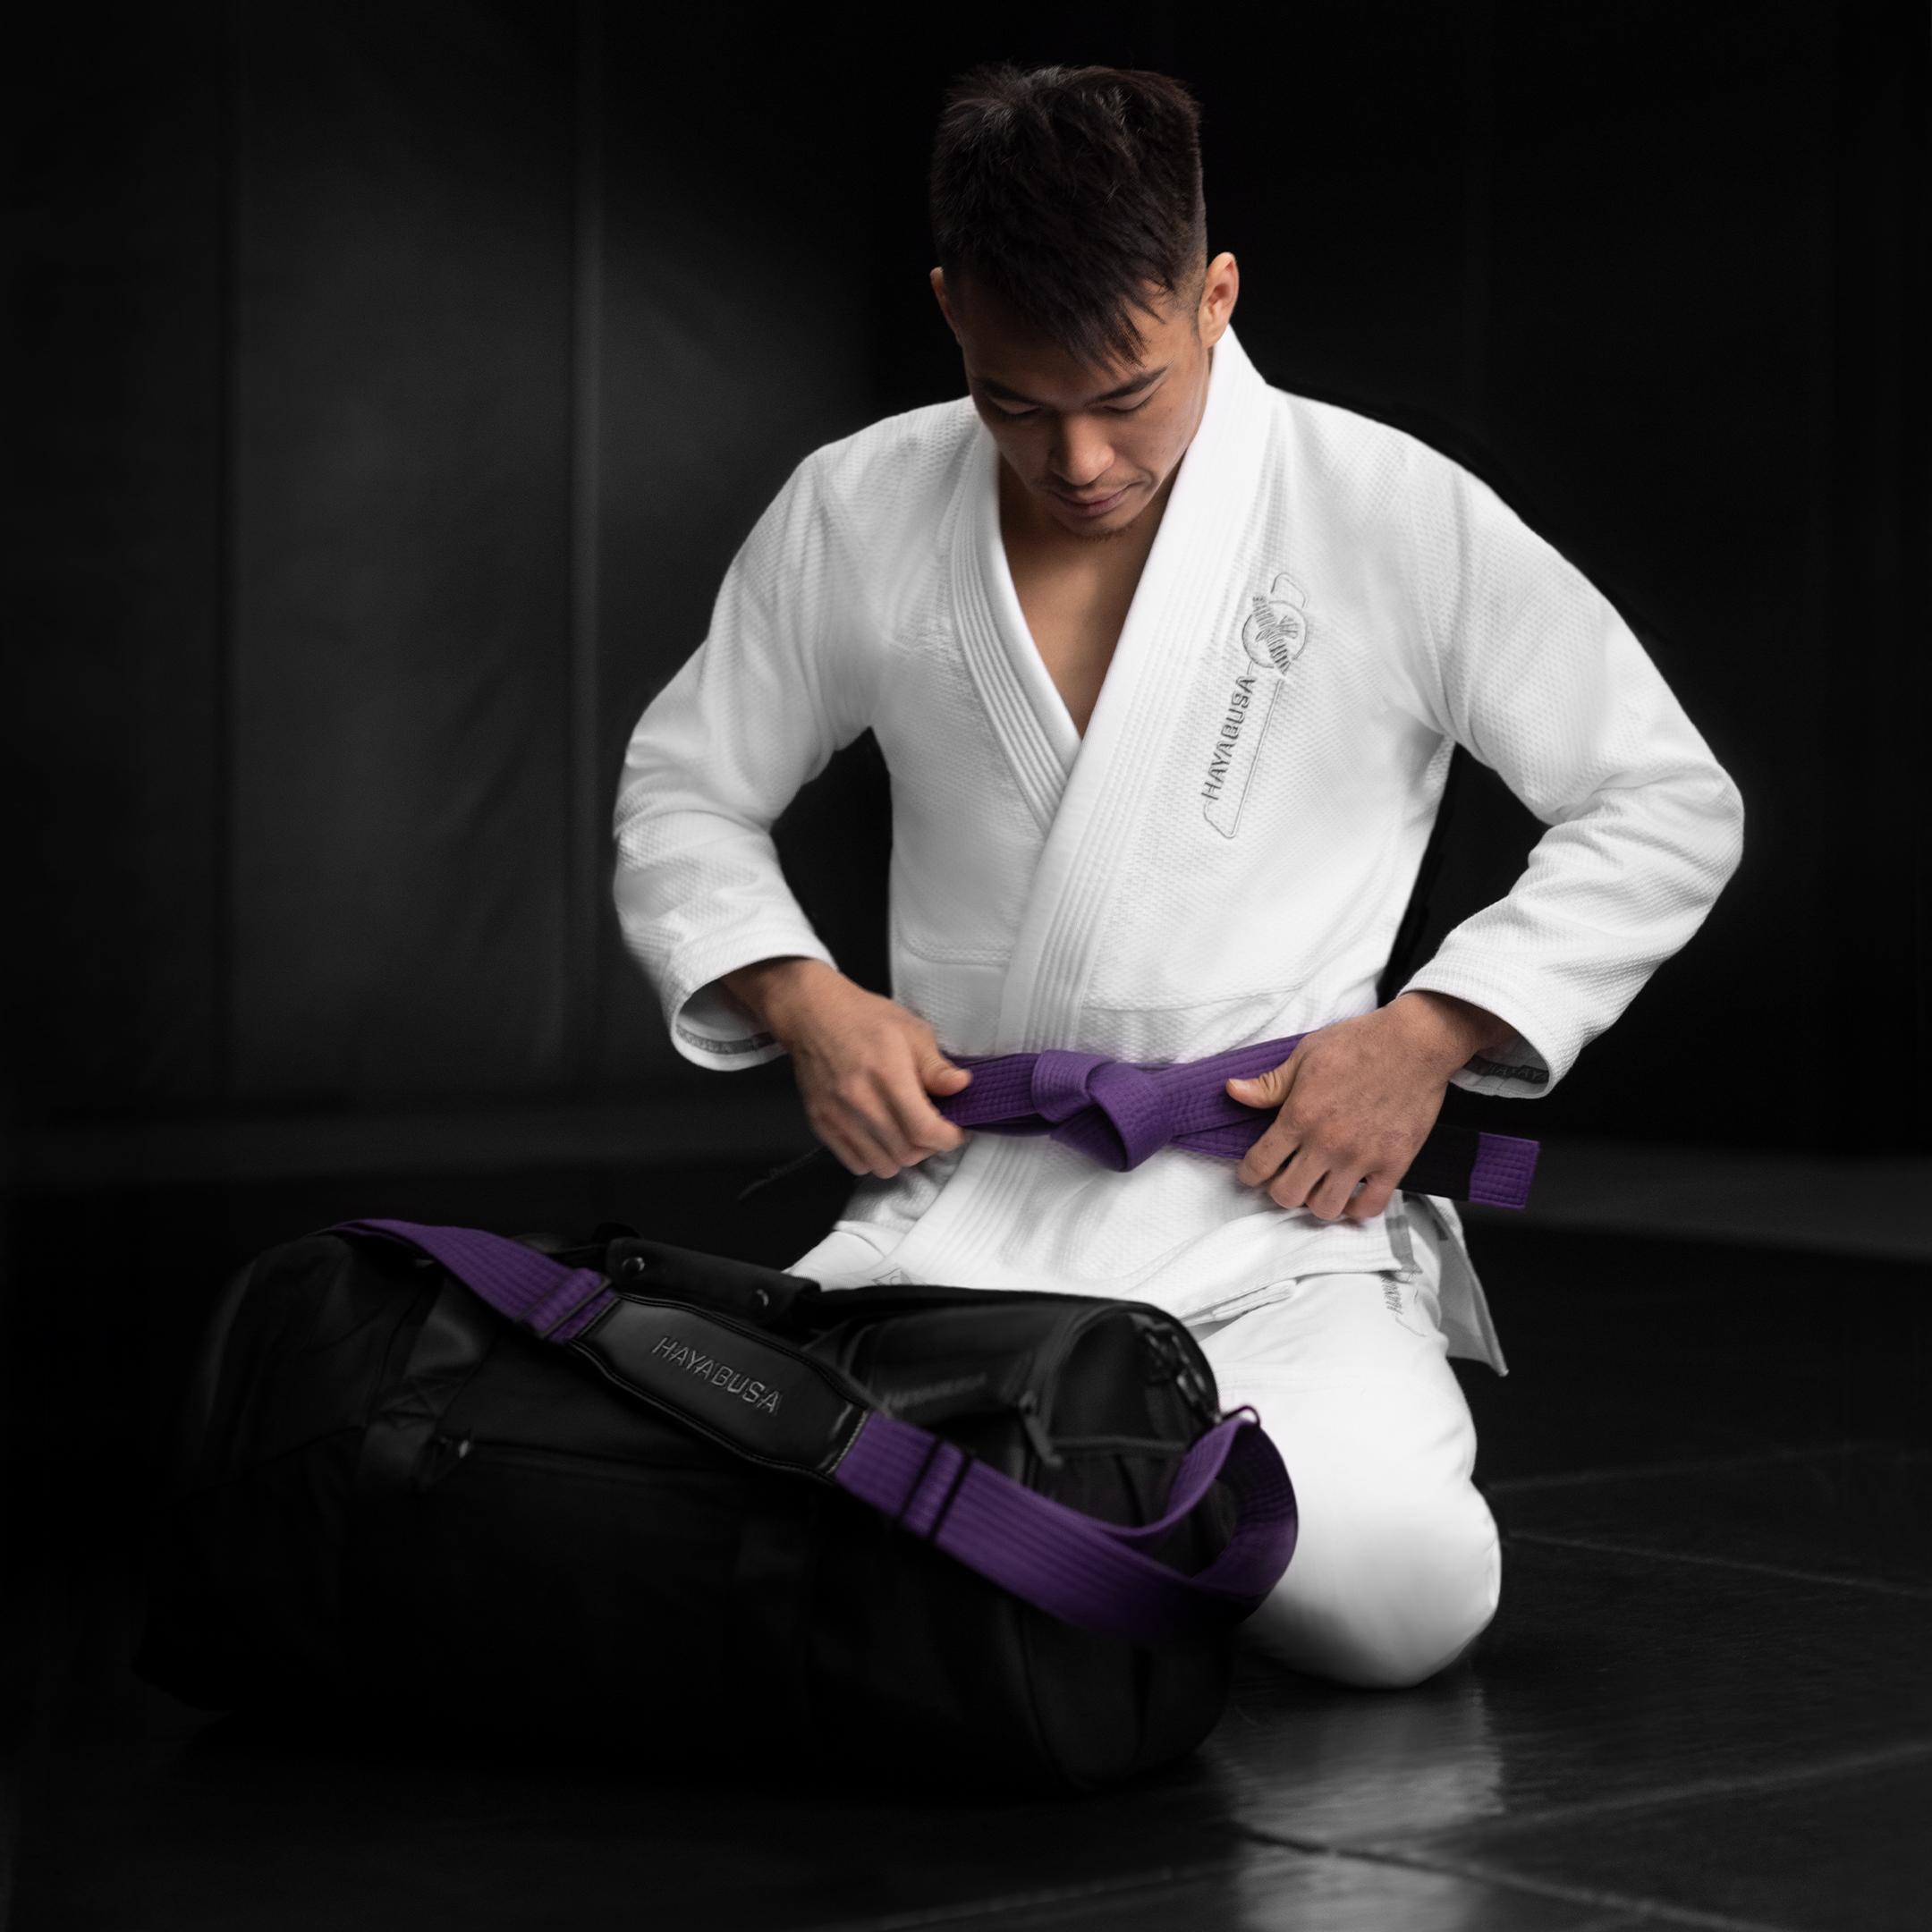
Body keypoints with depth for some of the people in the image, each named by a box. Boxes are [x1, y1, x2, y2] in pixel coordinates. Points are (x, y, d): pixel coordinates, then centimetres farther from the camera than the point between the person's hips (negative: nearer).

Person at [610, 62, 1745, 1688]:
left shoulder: (1400, 518, -2)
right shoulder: (852, 515, 5)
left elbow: (1670, 806, 5)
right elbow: (683, 793, 18)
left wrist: (1430, 1035, -7)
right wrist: (801, 1000, -2)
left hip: (1268, 1218, -2)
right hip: (953, 1212, 3)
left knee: (1394, 1595, -30)